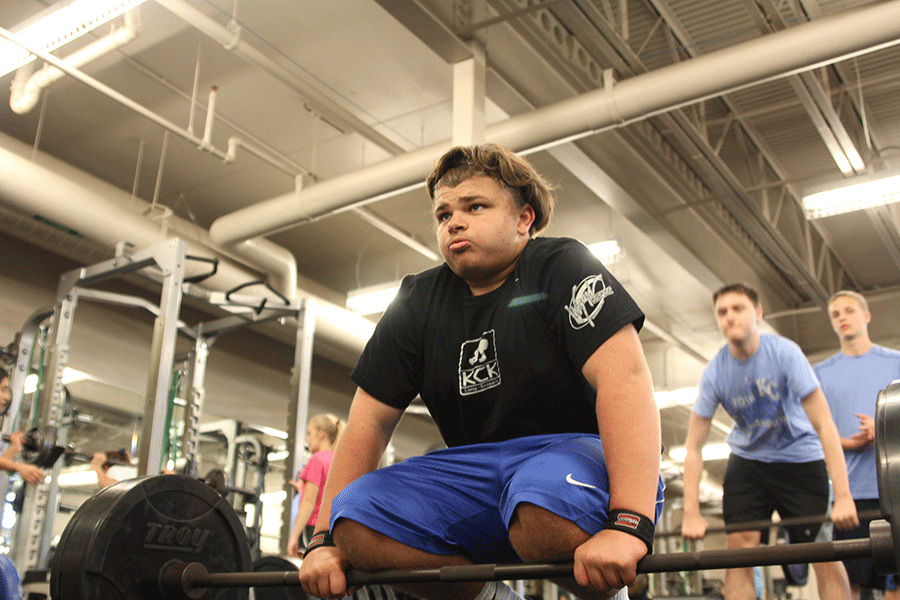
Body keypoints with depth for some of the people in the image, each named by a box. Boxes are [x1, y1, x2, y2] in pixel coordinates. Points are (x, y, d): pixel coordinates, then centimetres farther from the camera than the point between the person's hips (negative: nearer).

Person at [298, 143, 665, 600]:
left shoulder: (561, 268, -8)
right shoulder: (417, 303, 7)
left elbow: (625, 380, -23)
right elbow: (369, 422, 6)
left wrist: (629, 523, -36)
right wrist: (325, 539, -3)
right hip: (478, 473, 5)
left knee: (546, 507, -39)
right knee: (356, 523, -18)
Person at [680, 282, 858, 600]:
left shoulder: (784, 352, -22)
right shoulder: (714, 373, -16)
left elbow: (824, 424, -23)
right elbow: (693, 448, -12)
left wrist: (843, 497, -30)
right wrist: (692, 514, -19)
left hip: (800, 457, -1)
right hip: (748, 459, 2)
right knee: (739, 545, -10)